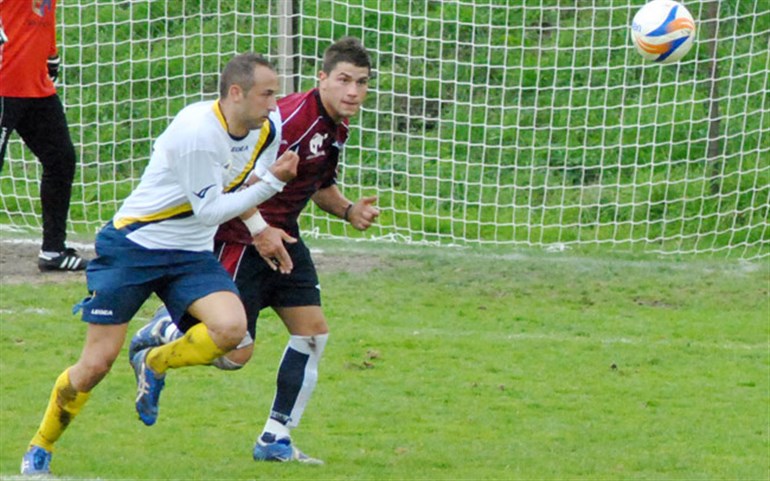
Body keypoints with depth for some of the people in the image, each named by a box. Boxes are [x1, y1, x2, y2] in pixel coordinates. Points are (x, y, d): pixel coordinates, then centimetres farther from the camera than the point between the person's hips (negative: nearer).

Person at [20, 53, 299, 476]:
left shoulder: (268, 128, -2)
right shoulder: (197, 131, -26)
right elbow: (208, 210, -22)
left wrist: (258, 225, 3)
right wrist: (271, 183, -22)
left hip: (191, 253, 6)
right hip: (133, 246, -6)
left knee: (231, 328, -23)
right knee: (97, 364, -5)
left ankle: (154, 365, 7)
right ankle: (40, 447, 19)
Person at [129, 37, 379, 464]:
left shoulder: (336, 126, 6)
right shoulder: (293, 117, -24)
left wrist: (348, 210, 5)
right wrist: (258, 230, -28)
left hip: (282, 238, 9)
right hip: (239, 238, -9)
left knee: (313, 330, 1)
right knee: (235, 352, -8)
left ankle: (275, 440, 10)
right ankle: (163, 331, 21)